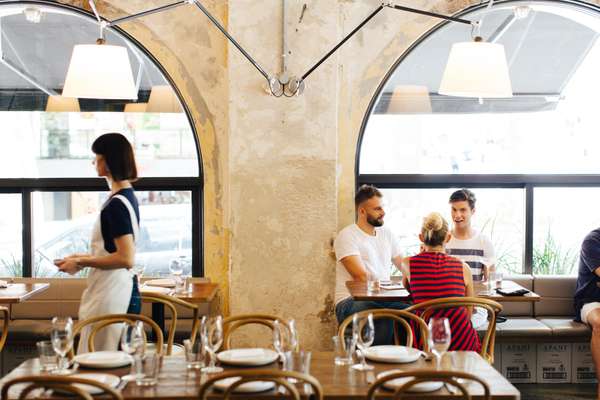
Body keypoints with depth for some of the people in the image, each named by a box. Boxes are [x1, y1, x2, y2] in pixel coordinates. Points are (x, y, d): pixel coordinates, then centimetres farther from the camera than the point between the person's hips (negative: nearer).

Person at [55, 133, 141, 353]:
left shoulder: (116, 205, -17)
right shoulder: (128, 197, 13)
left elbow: (125, 259, -22)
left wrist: (80, 262, -13)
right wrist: (84, 257, 15)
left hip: (112, 294, -10)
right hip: (122, 290, 10)